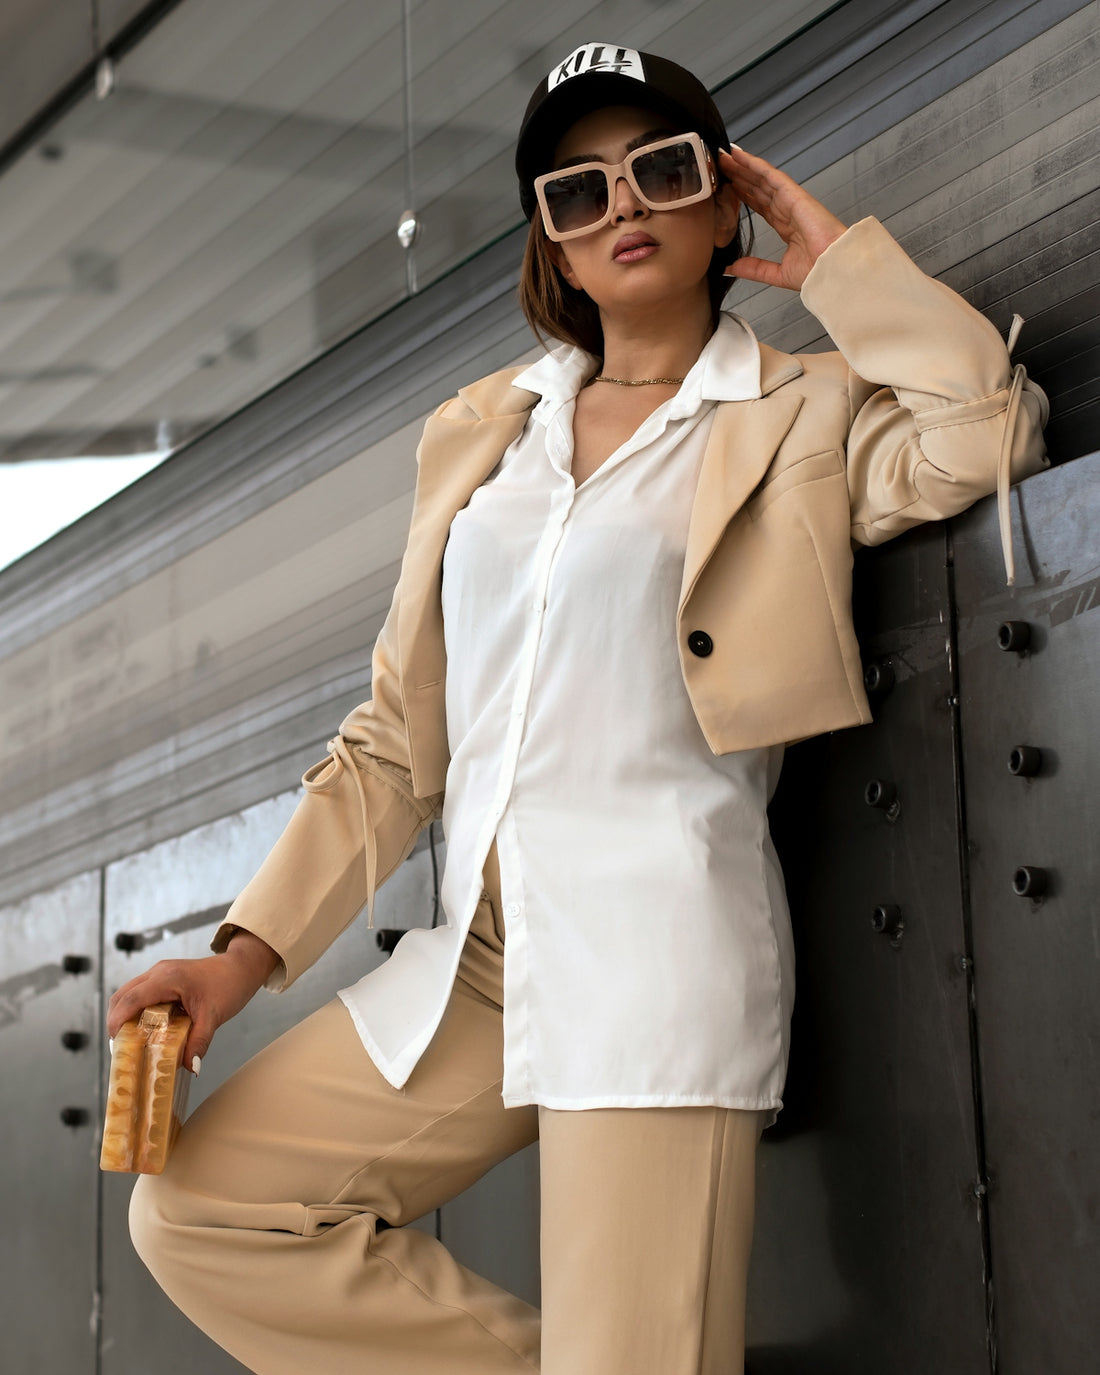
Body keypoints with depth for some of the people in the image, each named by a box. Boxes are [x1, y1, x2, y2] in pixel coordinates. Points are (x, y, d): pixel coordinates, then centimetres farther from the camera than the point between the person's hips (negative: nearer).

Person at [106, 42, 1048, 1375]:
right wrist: (250, 948, 7)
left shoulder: (805, 414, 5)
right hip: (478, 956, 6)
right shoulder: (479, 432, 17)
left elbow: (985, 434, -18)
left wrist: (833, 255, -3)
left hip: (659, 954, -6)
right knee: (191, 1208, 3)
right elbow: (398, 737, 17)